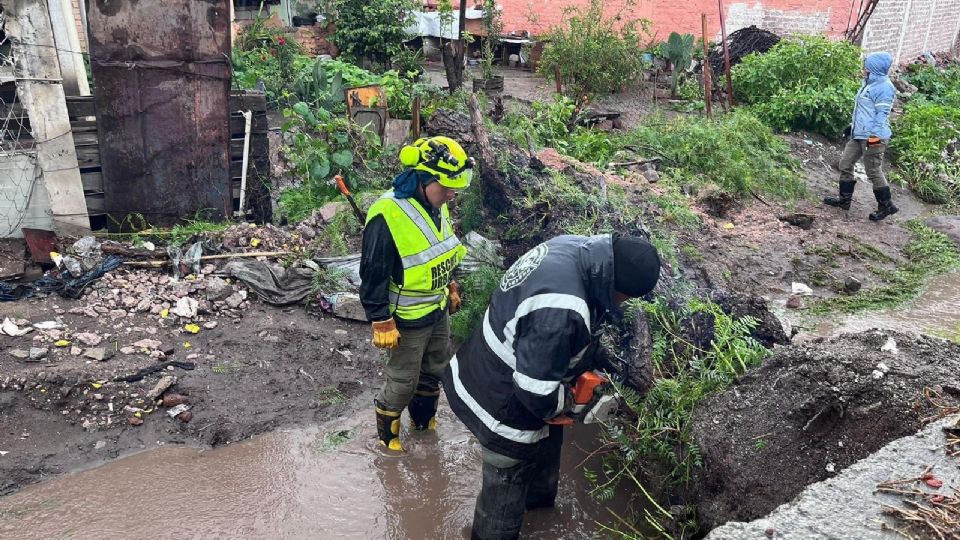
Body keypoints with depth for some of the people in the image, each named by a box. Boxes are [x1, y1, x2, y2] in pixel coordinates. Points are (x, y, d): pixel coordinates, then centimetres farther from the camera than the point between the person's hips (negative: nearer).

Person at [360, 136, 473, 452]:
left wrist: (450, 287, 20)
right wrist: (381, 322, -20)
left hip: (438, 310, 8)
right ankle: (386, 431, 34)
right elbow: (373, 275, -23)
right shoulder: (388, 215, -28)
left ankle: (424, 420, 47)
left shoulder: (436, 205, -3)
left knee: (435, 370, 23)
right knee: (403, 381, 9)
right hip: (408, 319, -8)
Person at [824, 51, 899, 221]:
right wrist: (852, 126, 27)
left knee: (874, 171, -2)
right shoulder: (869, 83, 13)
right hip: (858, 135, 10)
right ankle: (845, 199, 21)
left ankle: (886, 205, 10)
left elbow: (882, 114, -20)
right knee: (845, 164, 11)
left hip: (872, 137, -10)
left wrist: (874, 137, -23)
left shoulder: (884, 87, -16)